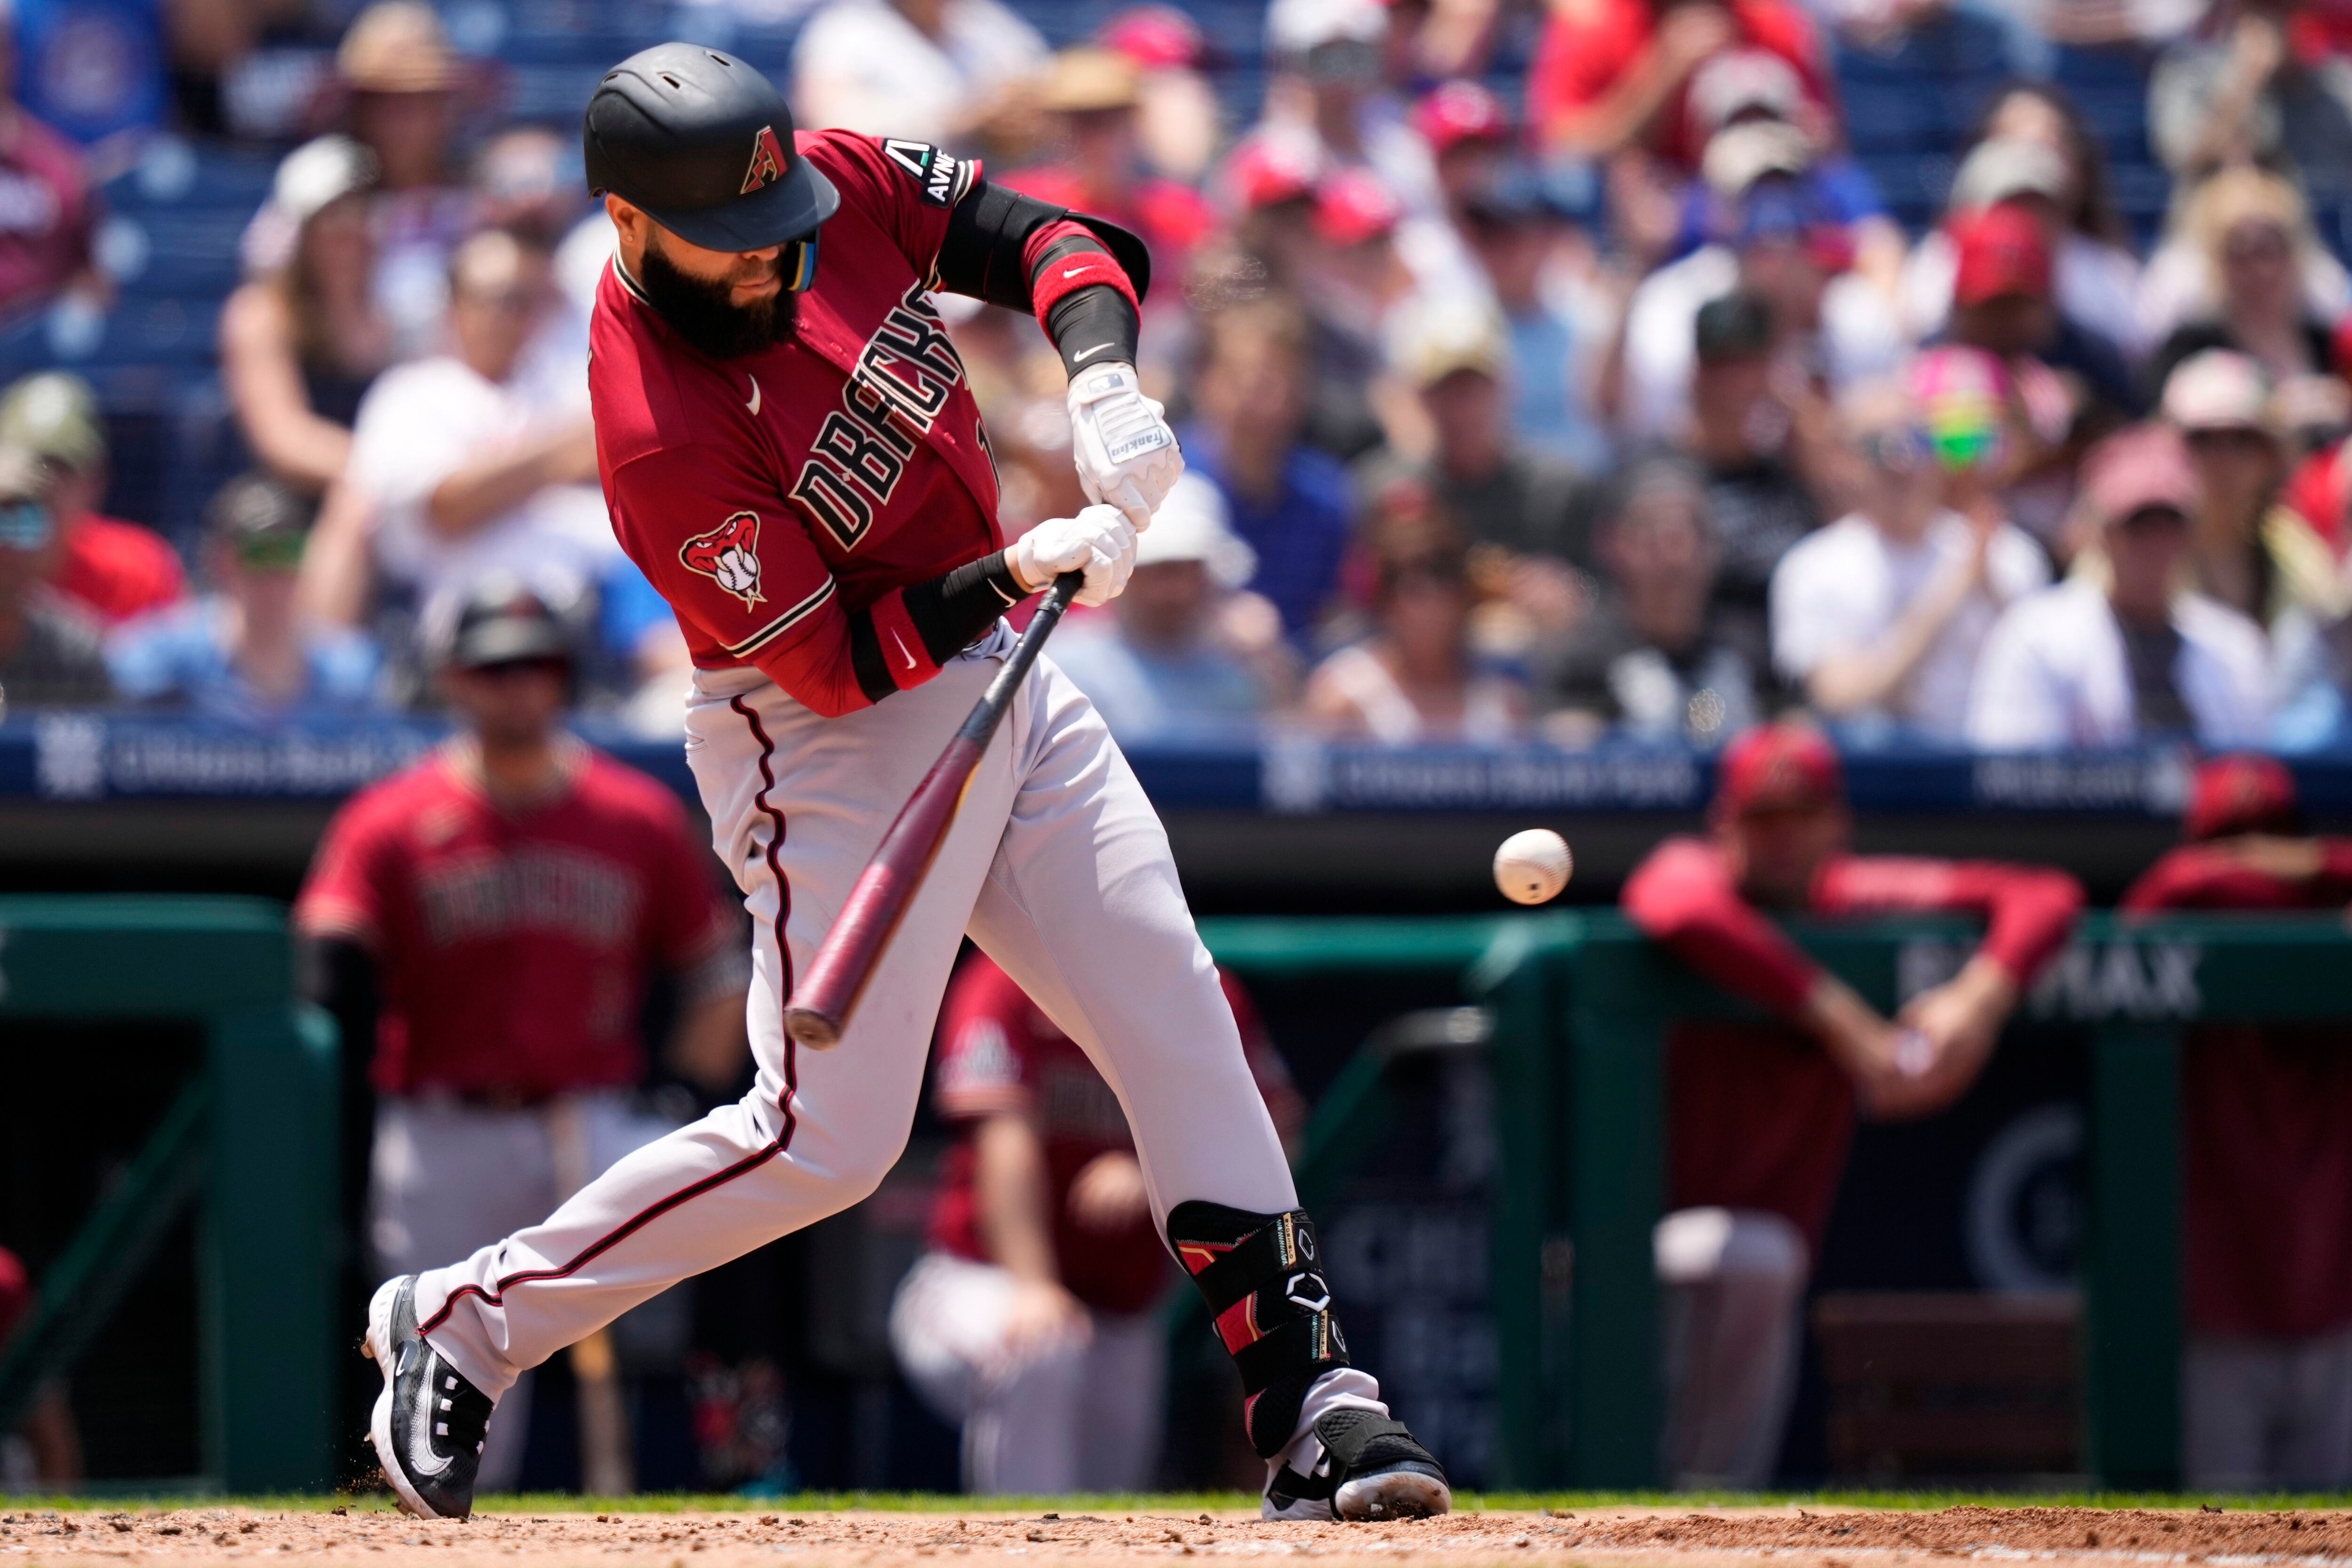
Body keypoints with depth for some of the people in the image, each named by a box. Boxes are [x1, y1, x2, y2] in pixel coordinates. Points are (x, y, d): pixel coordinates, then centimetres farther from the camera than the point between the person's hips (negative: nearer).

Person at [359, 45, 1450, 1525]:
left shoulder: (838, 180, -10)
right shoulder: (660, 434, -28)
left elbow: (1044, 237, -3)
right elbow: (833, 664, -24)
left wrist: (1104, 375, -22)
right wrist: (1016, 575, -34)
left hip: (1001, 678, 7)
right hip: (831, 748, -7)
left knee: (1175, 1017, 3)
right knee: (828, 1134, -10)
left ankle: (1308, 1400, 6)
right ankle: (467, 1322, 5)